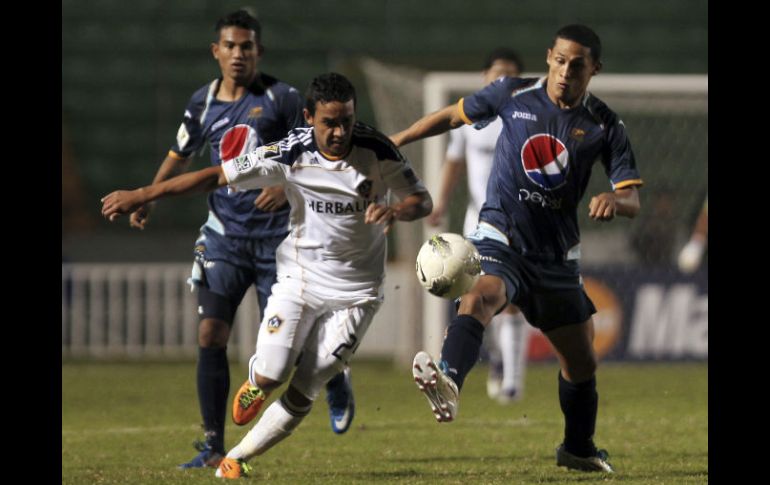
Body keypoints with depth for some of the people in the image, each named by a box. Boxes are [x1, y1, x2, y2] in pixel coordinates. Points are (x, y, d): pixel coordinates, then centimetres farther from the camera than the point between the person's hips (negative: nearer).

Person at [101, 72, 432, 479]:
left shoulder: (376, 149, -13)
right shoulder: (291, 153, -16)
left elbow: (422, 201, -3)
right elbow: (217, 176, -12)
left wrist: (394, 211, -28)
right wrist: (141, 195, -12)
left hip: (355, 290, 0)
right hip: (299, 276, 0)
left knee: (302, 392, -4)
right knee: (270, 376, -13)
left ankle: (237, 459, 12)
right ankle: (254, 384, 25)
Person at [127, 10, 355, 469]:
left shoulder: (282, 98, -7)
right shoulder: (203, 102, 5)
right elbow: (180, 155, 21)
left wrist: (287, 187, -23)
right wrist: (149, 198, 8)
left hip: (277, 234, -3)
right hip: (224, 233, 3)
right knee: (211, 334, -8)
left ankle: (336, 377, 34)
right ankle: (214, 445, -2)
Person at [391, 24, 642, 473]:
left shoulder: (606, 127, -3)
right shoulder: (513, 95, -3)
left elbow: (633, 200, -6)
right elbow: (453, 116, 13)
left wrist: (614, 200, -30)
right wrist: (396, 141, 14)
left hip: (558, 255, 3)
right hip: (501, 241, -3)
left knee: (581, 361, 13)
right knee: (480, 297, -37)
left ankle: (579, 449, 37)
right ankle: (448, 382, -62)